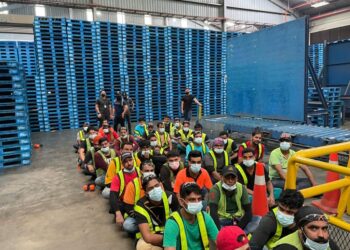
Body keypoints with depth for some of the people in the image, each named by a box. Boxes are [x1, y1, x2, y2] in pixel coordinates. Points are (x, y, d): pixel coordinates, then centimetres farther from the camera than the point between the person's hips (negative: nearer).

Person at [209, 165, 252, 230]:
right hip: (222, 220, -4)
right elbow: (213, 211, -20)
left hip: (239, 220, 5)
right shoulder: (216, 188, -13)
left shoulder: (242, 188, -3)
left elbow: (248, 211, -2)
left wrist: (239, 228, -14)